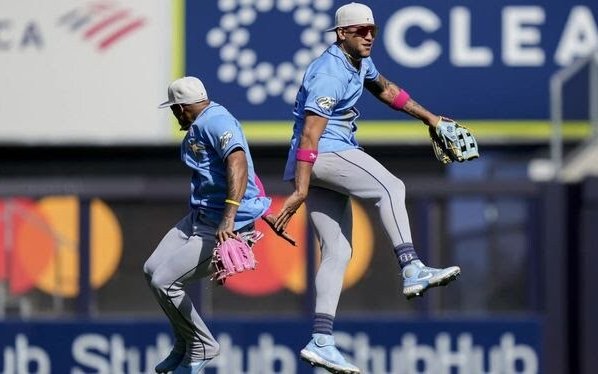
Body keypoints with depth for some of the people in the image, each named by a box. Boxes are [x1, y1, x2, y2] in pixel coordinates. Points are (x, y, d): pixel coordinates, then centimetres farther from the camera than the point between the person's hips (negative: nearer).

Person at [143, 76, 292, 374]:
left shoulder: (215, 121, -18)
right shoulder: (201, 126, 16)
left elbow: (238, 163, -34)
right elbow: (249, 173, 24)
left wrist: (229, 217, -44)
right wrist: (266, 214, 27)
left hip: (221, 229, -11)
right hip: (198, 219, 11)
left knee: (164, 282, -13)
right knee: (152, 270, 13)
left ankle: (201, 348, 8)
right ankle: (184, 347, 25)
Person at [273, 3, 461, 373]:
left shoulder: (360, 61, 13)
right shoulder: (330, 74, -18)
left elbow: (385, 90, 32)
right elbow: (309, 134, -24)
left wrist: (430, 118, 32)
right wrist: (300, 191, -30)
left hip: (334, 155, 10)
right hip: (322, 154, -10)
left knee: (339, 250, 3)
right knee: (389, 187, -21)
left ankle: (321, 341, -1)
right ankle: (412, 270, -34)